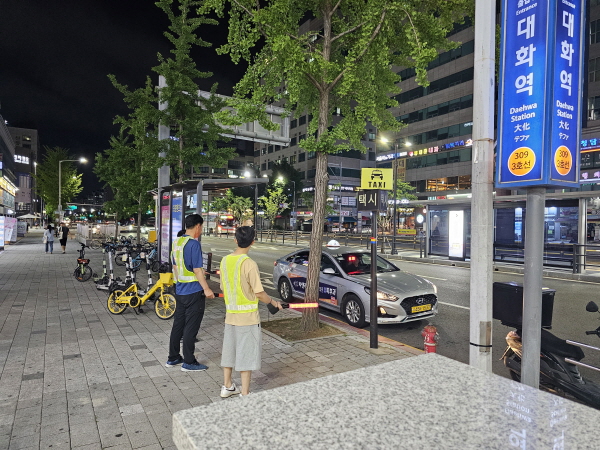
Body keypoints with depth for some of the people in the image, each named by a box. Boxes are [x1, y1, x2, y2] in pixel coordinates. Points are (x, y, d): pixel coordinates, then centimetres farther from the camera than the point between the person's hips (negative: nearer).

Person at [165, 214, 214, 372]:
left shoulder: (177, 242, 8)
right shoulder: (194, 244, -18)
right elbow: (197, 270, -20)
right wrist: (206, 289, -15)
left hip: (180, 291, 8)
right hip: (193, 292, -8)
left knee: (178, 324, 16)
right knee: (191, 328, 1)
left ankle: (173, 358, 27)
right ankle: (189, 362, 11)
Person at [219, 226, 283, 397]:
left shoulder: (225, 261, 1)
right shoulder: (249, 264, -19)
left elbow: (224, 288, 11)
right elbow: (259, 293, -17)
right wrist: (274, 302, 1)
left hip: (230, 314, 7)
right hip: (247, 316, -6)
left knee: (229, 349, 18)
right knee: (246, 354, 4)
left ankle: (227, 387, 32)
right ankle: (245, 394, 12)